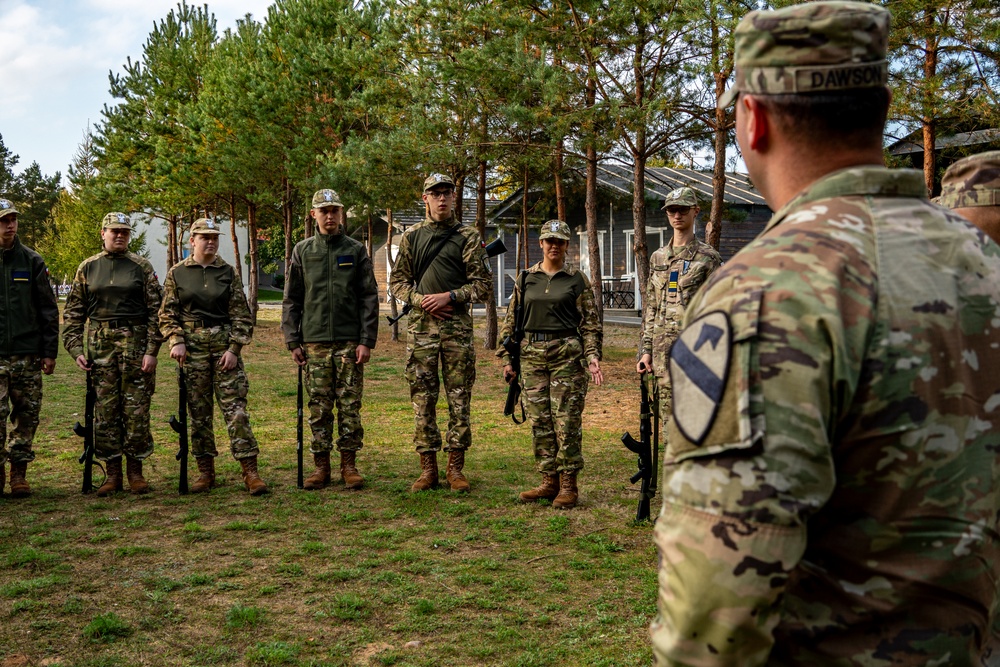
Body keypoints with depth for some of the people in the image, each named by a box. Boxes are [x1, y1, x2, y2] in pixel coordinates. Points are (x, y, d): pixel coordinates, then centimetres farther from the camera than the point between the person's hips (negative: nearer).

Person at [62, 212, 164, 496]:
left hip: (135, 343, -2)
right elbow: (73, 312, 10)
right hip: (100, 344, 2)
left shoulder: (142, 267, 3)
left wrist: (152, 351, -8)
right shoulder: (88, 268, 10)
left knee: (137, 410, 0)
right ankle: (112, 473, 11)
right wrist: (76, 349, -1)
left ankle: (135, 470, 11)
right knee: (105, 411, 3)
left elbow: (156, 311, 0)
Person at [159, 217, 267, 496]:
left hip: (225, 346, -1)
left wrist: (234, 348, -6)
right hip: (192, 347, 1)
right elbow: (167, 314, 6)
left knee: (235, 407, -5)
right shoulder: (177, 273, 6)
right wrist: (176, 341, -8)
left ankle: (250, 471, -4)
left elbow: (242, 315, 4)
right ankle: (205, 471, 16)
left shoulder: (228, 272, 6)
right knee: (197, 410, 5)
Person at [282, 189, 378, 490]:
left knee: (350, 406, 1)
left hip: (349, 341, -1)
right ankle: (321, 465, 11)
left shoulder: (356, 250, 6)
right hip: (315, 341, 1)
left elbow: (370, 298, 2)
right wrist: (292, 341, 3)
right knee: (318, 406, 3)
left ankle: (349, 465, 9)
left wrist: (367, 341, -5)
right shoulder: (303, 251, 10)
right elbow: (291, 299, 10)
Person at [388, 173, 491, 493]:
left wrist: (449, 296, -12)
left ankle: (455, 468, 10)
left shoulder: (468, 237, 3)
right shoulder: (411, 236, 10)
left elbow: (483, 284, 0)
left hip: (457, 326, -1)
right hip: (420, 326, 2)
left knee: (459, 399, 1)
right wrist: (420, 300, -6)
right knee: (423, 399, 3)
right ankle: (428, 469, 11)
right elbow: (397, 281, 11)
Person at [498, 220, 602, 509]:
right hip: (532, 355, 3)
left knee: (567, 421, -3)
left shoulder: (577, 279, 3)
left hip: (567, 354, -3)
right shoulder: (525, 279, 11)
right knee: (539, 421, 6)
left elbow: (591, 322, 2)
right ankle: (548, 482, 16)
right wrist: (507, 358, 8)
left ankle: (568, 486, 6)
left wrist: (592, 357, -9)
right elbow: (511, 320, 13)